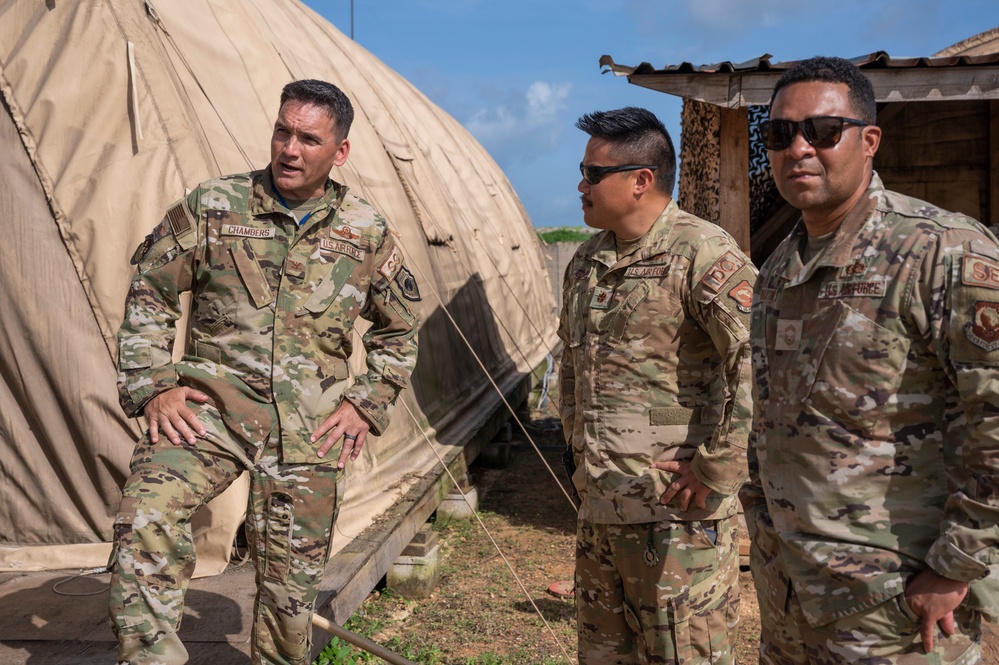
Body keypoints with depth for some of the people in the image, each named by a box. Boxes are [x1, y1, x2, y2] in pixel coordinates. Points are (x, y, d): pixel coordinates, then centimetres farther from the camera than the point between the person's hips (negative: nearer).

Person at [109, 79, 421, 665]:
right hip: (212, 403, 0)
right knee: (148, 512, -25)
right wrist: (153, 386, -2)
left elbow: (400, 331, 16)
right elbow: (150, 293, 8)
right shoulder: (212, 206, 1)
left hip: (311, 428, 1)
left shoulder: (367, 233, 5)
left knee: (292, 578, 7)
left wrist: (367, 404, 5)